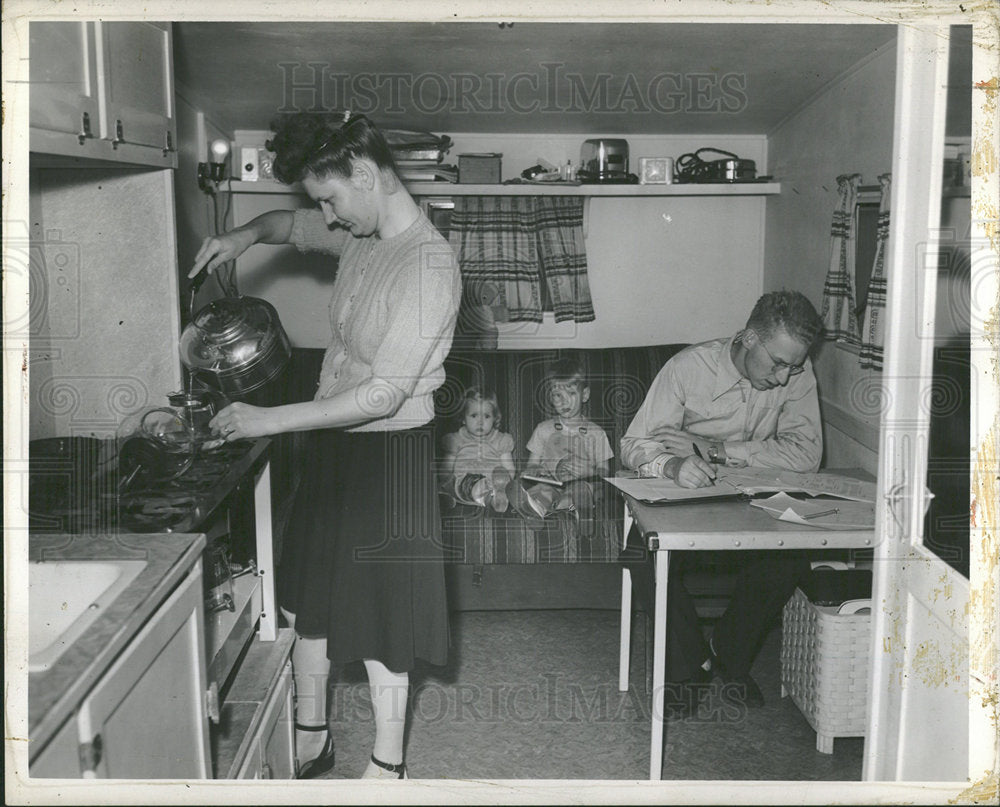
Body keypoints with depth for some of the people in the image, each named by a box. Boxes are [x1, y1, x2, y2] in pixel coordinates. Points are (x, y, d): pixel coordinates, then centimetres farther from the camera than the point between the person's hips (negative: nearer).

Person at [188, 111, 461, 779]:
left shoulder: (429, 266, -23)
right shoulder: (359, 236, 3)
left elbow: (384, 395, -26)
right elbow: (292, 224, 26)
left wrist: (271, 419, -22)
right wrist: (246, 235, 4)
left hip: (390, 452, -9)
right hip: (333, 442, 9)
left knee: (378, 621, 4)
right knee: (305, 598, 19)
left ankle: (386, 770, 25)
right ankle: (311, 739, 39)